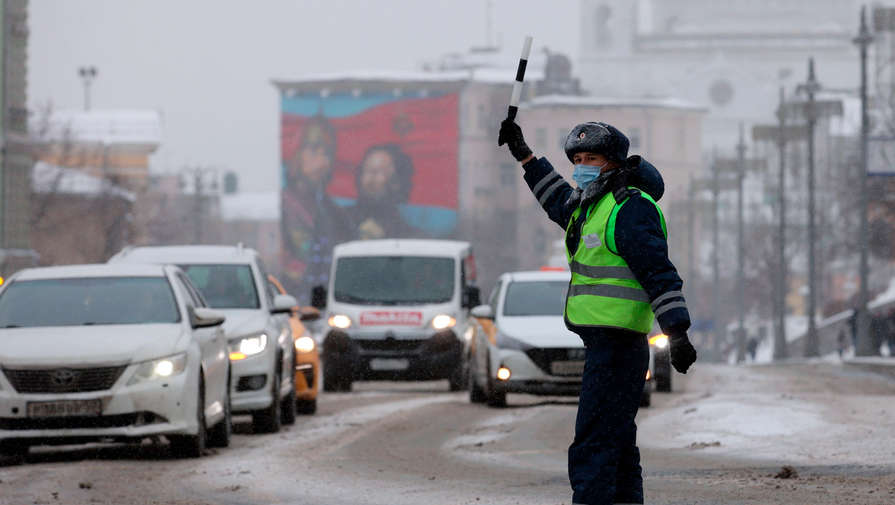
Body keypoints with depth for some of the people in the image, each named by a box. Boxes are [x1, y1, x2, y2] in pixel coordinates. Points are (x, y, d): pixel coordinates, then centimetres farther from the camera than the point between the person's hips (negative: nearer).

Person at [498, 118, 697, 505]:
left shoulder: (631, 208, -11)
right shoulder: (593, 205, 19)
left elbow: (659, 274, -17)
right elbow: (561, 203, 43)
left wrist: (678, 334, -23)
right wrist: (523, 154, 45)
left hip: (615, 348, -10)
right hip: (605, 345, 10)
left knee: (592, 451, -15)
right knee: (617, 448, 14)